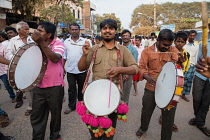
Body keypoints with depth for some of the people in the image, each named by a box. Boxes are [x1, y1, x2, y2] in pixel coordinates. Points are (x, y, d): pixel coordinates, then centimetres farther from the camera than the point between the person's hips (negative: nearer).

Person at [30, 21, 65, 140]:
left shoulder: (58, 43, -8)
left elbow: (55, 59, -26)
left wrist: (41, 43, -29)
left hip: (55, 87, -4)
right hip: (38, 86, 5)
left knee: (56, 113, 14)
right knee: (36, 116, 12)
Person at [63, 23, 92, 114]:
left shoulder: (84, 41, 0)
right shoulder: (66, 42, 6)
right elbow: (64, 57, 10)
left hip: (82, 70, -1)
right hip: (70, 70, 1)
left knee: (81, 88, 13)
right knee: (71, 89, 9)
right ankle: (71, 106, 23)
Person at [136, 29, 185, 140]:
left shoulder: (174, 51, 3)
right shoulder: (147, 51, -3)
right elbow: (142, 67, -5)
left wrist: (180, 62, -20)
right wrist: (147, 77, -24)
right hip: (152, 88, 0)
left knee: (169, 116, 9)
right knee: (146, 111, 17)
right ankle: (143, 128, 49)